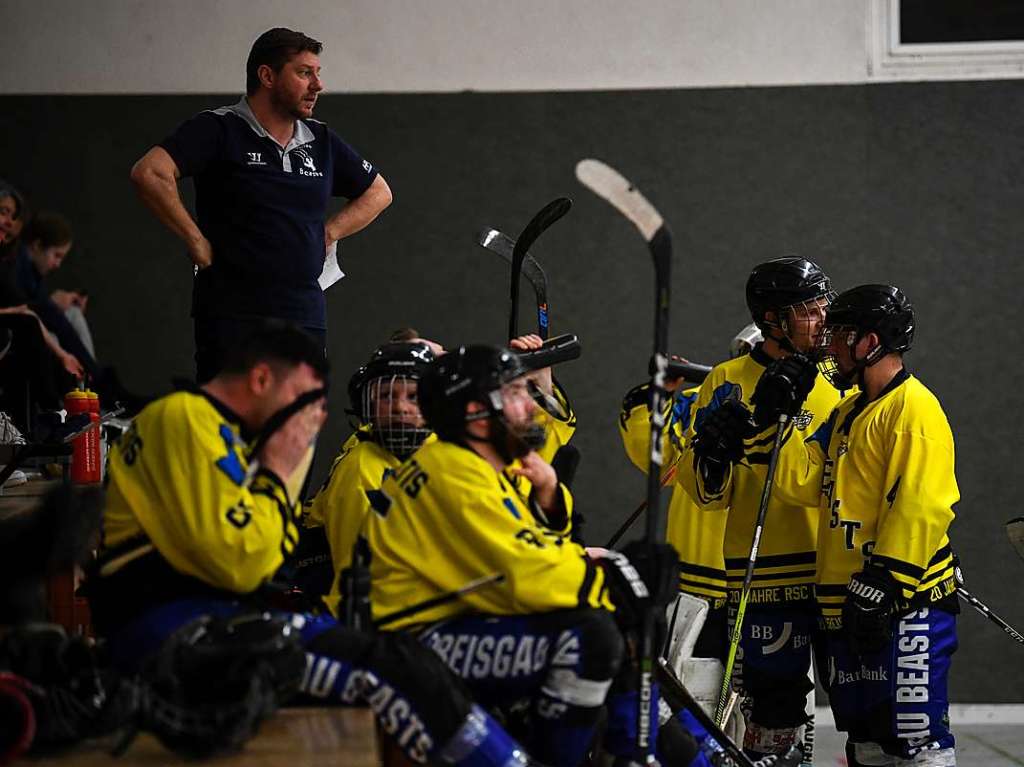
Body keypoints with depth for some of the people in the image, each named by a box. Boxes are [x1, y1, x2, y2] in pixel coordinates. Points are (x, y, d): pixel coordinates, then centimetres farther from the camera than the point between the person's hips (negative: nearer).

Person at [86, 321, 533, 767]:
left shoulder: (226, 432, 22)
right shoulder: (184, 418, -9)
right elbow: (240, 564, -17)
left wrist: (296, 455, 15)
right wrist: (277, 471, -4)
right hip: (168, 623, -11)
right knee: (384, 668, -18)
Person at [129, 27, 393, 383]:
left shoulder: (320, 141, 14)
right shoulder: (220, 130, -4)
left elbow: (379, 192, 27)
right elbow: (149, 174, -17)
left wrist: (329, 233, 12)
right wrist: (195, 241, -13)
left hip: (306, 317, 6)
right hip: (232, 315, -6)